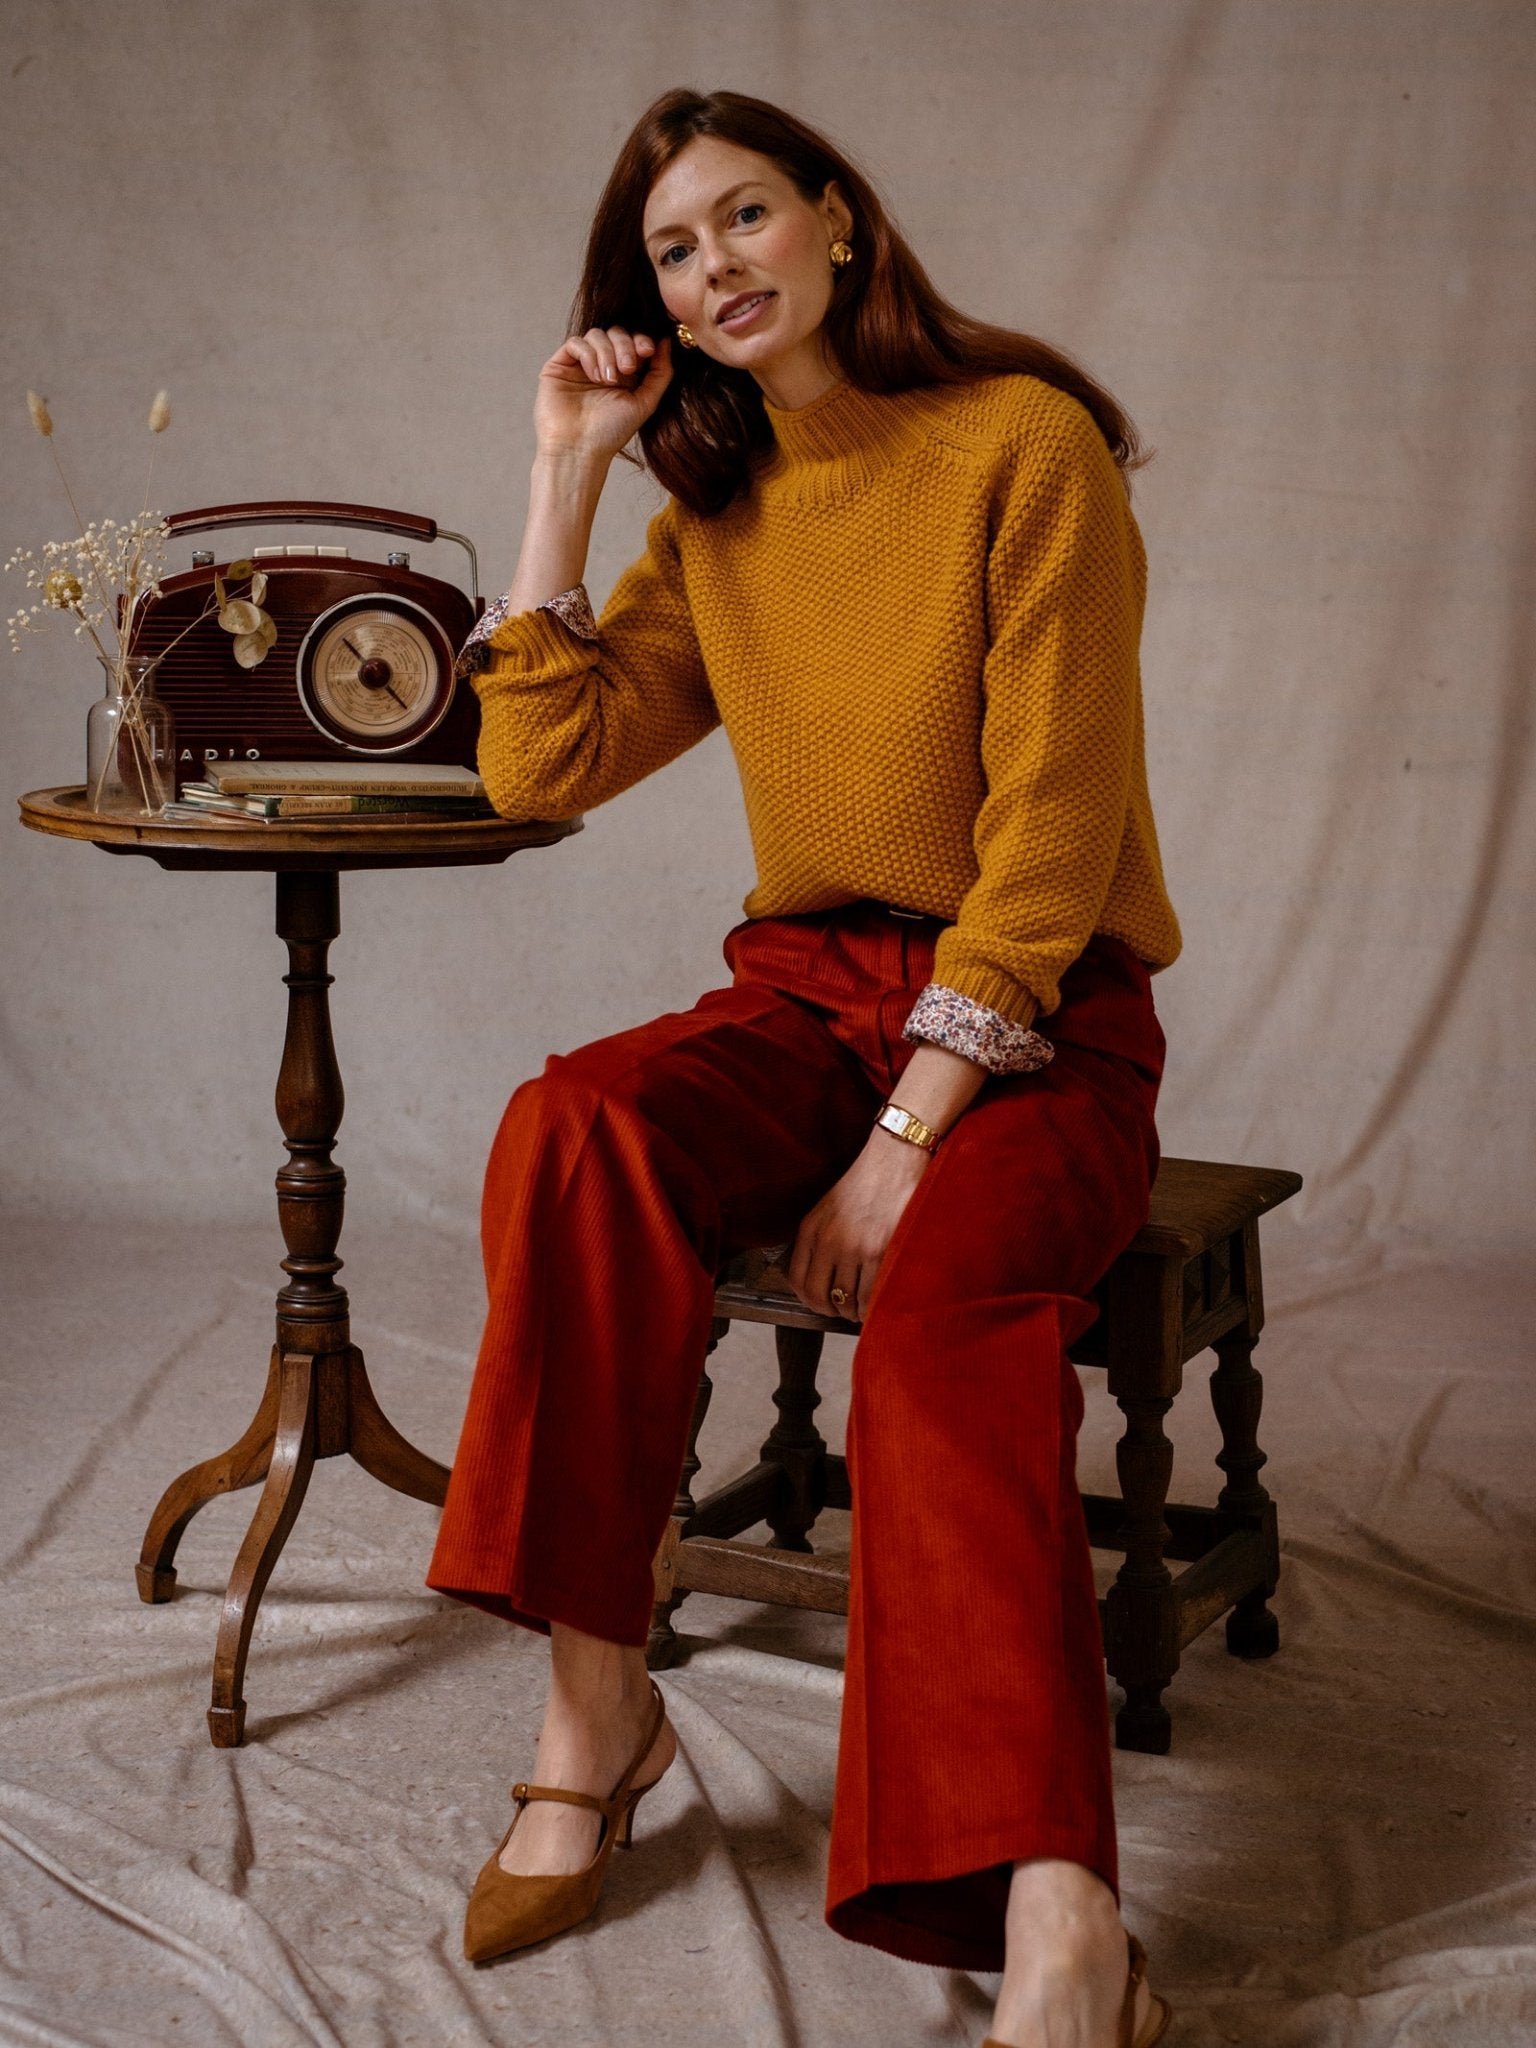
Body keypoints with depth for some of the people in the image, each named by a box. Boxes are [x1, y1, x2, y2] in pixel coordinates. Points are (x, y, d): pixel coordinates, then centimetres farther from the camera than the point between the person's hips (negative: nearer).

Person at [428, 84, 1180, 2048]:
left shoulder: (1023, 443, -6)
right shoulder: (718, 517, 14)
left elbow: (1054, 817, -14)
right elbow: (538, 766, 5)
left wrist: (912, 1132, -21)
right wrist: (566, 474, 4)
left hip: (1036, 1019, -4)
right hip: (808, 995, 5)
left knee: (946, 1294, -36)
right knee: (573, 1130, -28)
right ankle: (596, 1708, -20)